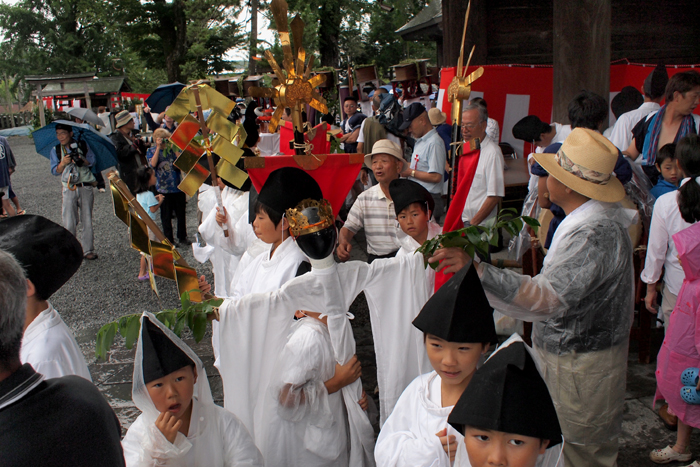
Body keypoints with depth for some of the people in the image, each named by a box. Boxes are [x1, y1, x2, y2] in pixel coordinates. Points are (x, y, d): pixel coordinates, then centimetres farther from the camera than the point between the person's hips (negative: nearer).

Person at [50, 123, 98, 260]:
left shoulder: (83, 145, 6)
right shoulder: (55, 150, 9)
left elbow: (92, 161, -3)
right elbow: (55, 171, 5)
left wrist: (80, 159, -22)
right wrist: (63, 163, -14)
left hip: (86, 188, -1)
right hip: (69, 189, 1)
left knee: (87, 220, 2)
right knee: (69, 223, -5)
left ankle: (88, 250, 8)